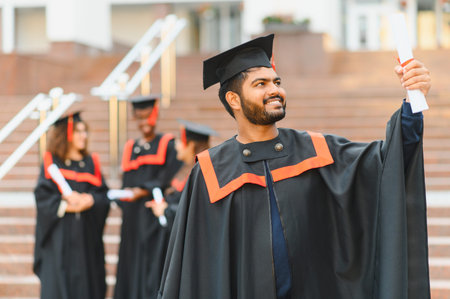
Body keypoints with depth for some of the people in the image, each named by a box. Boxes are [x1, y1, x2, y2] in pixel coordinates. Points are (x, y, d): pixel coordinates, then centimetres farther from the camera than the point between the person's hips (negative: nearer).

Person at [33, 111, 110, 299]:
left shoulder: (91, 163, 11)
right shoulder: (51, 163, 2)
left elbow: (104, 196, 4)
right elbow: (43, 196, -6)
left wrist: (88, 200, -17)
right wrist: (67, 206, -19)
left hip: (87, 237, 3)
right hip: (59, 237, -3)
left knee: (86, 283, 1)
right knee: (58, 283, -4)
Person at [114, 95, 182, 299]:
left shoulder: (168, 145, 3)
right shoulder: (130, 148, 17)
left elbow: (170, 180, -7)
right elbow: (127, 183, 17)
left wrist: (144, 191, -17)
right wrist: (123, 196, -2)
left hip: (156, 217, -5)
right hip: (133, 219, 5)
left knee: (153, 265, -10)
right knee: (131, 265, 4)